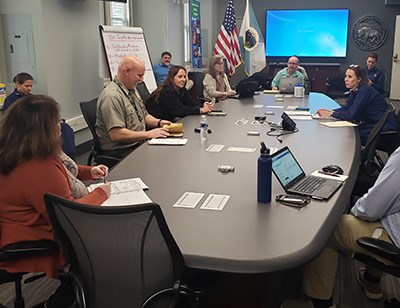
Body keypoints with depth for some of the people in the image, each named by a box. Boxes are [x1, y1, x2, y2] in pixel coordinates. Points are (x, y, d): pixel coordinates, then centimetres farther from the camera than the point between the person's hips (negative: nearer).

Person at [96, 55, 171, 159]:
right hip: (120, 152, -9)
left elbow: (144, 115, 25)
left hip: (139, 143, 9)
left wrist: (159, 122, 4)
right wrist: (149, 134, -21)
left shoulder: (132, 89, 14)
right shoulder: (111, 97, -19)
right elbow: (116, 134, -25)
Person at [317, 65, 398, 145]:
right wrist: (330, 111, -6)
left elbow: (352, 115, -24)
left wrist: (331, 114, -20)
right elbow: (346, 108, 9)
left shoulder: (365, 91, -21)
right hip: (373, 124, 9)